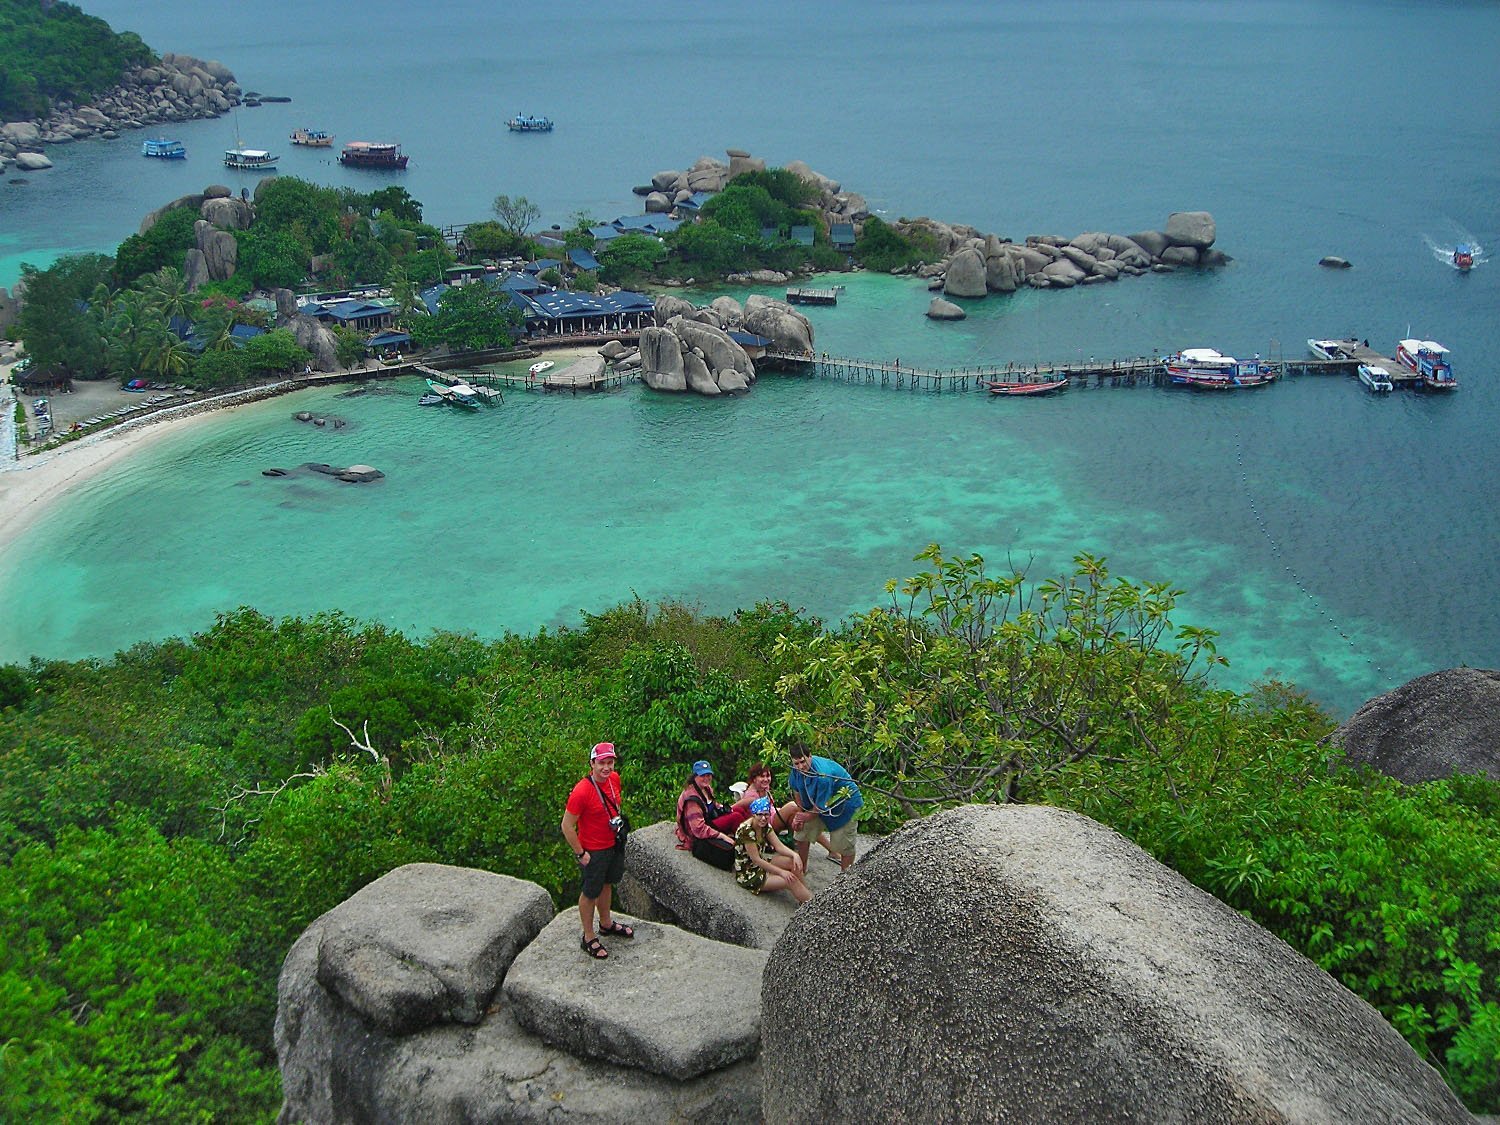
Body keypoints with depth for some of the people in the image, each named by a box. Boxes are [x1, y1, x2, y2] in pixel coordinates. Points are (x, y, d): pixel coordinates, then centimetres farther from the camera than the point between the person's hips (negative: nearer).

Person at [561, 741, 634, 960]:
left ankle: (606, 924, 47)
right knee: (590, 893, 9)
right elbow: (567, 826, -22)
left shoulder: (614, 779, -7)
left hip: (614, 843, 7)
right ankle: (589, 939, 25)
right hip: (594, 851, -7)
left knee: (607, 884, 26)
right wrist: (580, 854, -17)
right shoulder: (581, 792, -30)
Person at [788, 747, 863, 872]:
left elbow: (821, 807, -28)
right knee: (802, 835, 12)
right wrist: (799, 813, 1)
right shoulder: (796, 769, -18)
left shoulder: (822, 776, -40)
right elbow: (796, 791, 3)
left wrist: (807, 817, -11)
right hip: (817, 802, 8)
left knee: (844, 845, -5)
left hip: (845, 804, -7)